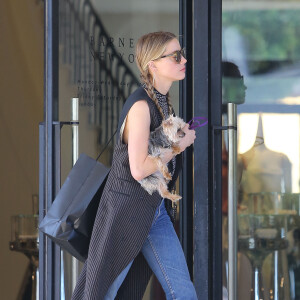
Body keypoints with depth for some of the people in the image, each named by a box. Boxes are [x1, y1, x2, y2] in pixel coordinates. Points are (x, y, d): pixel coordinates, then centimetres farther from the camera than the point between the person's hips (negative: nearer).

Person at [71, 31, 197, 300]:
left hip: (156, 211, 8)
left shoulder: (163, 101, 8)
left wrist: (183, 135, 6)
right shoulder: (141, 106, -20)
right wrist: (180, 144, -16)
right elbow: (139, 169, -26)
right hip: (127, 211, -8)